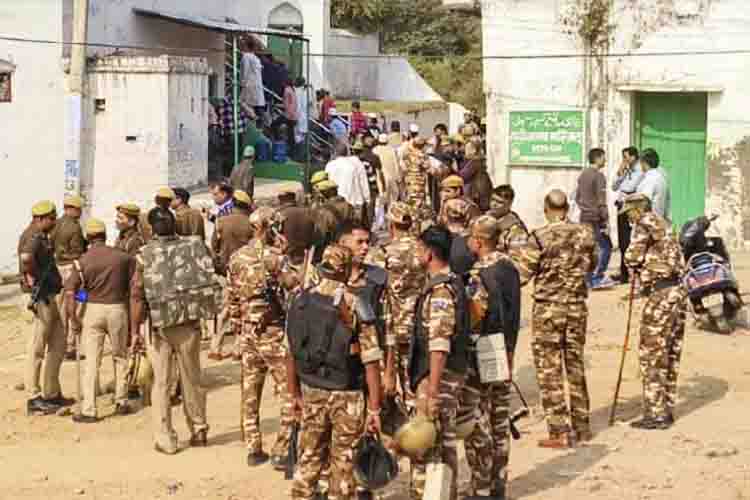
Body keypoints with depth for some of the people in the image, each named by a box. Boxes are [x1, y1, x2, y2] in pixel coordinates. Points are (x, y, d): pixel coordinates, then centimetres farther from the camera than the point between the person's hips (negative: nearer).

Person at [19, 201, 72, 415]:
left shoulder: (41, 236, 14)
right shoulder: (34, 236, -17)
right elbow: (26, 257, -39)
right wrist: (34, 276, -23)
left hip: (49, 298, 10)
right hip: (40, 298, -10)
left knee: (58, 345, 14)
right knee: (36, 349, -3)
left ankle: (52, 393, 21)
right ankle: (33, 399, 4)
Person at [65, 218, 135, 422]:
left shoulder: (82, 261, -4)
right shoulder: (122, 257, -2)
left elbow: (70, 292, -10)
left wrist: (74, 319, -4)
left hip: (92, 310, -1)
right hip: (117, 308, 1)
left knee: (91, 361, 1)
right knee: (120, 356, 19)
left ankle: (89, 411, -1)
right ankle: (121, 402, 23)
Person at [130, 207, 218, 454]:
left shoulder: (145, 255, -10)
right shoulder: (193, 247, -4)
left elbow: (137, 295, -10)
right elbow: (208, 282, 1)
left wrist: (135, 330, -3)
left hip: (159, 325, -2)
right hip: (189, 324, 2)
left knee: (161, 383, 8)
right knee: (192, 379, 16)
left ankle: (165, 440, 9)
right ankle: (198, 431, 26)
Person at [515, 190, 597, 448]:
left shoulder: (540, 237, -14)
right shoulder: (585, 233, -1)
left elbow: (521, 276, -11)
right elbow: (592, 265, 15)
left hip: (548, 308, -4)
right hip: (577, 306, 4)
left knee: (549, 370, 2)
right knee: (575, 366, 17)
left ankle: (560, 432, 0)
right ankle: (582, 425, 24)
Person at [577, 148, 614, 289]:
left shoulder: (583, 175, 13)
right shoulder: (599, 176, -14)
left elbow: (577, 197, 19)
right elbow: (601, 201, -17)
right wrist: (606, 221, -14)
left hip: (584, 218, 9)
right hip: (596, 219, -9)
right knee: (605, 247, -2)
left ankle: (588, 279, 12)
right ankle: (597, 278, -5)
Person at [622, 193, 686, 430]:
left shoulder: (645, 224, -7)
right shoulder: (663, 225, 19)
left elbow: (633, 257, -13)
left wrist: (633, 266, 9)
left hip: (661, 294, -9)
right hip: (677, 290, 9)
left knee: (651, 355, -4)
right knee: (671, 354, 14)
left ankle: (656, 414, -4)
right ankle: (667, 409, 21)